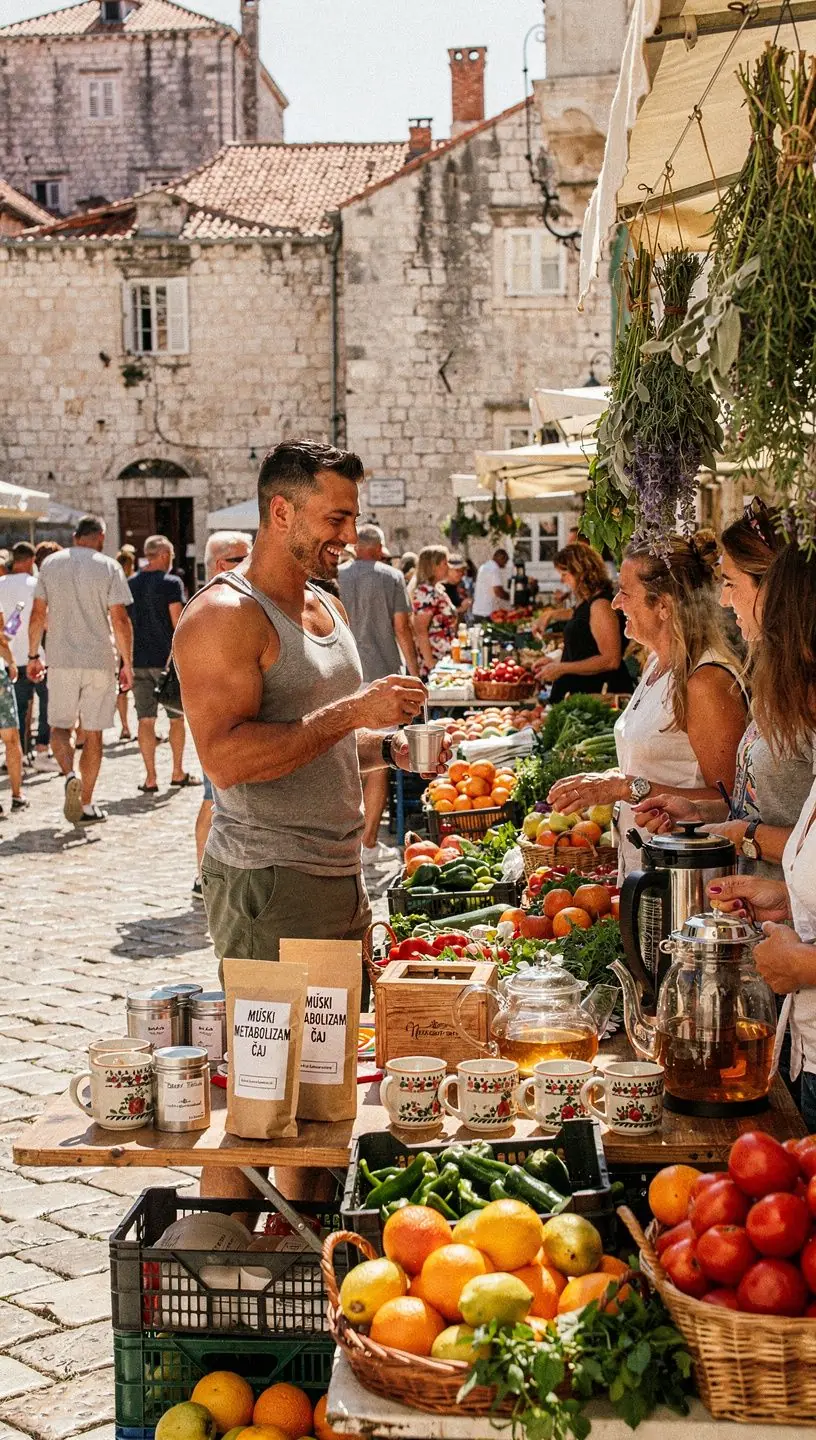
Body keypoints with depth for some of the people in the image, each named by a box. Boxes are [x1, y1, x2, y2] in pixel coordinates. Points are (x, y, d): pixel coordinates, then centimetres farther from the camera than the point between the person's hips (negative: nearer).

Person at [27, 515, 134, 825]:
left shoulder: (51, 564, 3)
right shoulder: (108, 567, -4)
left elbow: (38, 615, 5)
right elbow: (120, 620, -8)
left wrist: (33, 655, 15)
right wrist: (128, 663, 0)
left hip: (61, 660, 1)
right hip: (100, 660, -1)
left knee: (60, 726, 12)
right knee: (93, 733, 8)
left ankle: (70, 774, -17)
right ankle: (86, 805, 11)